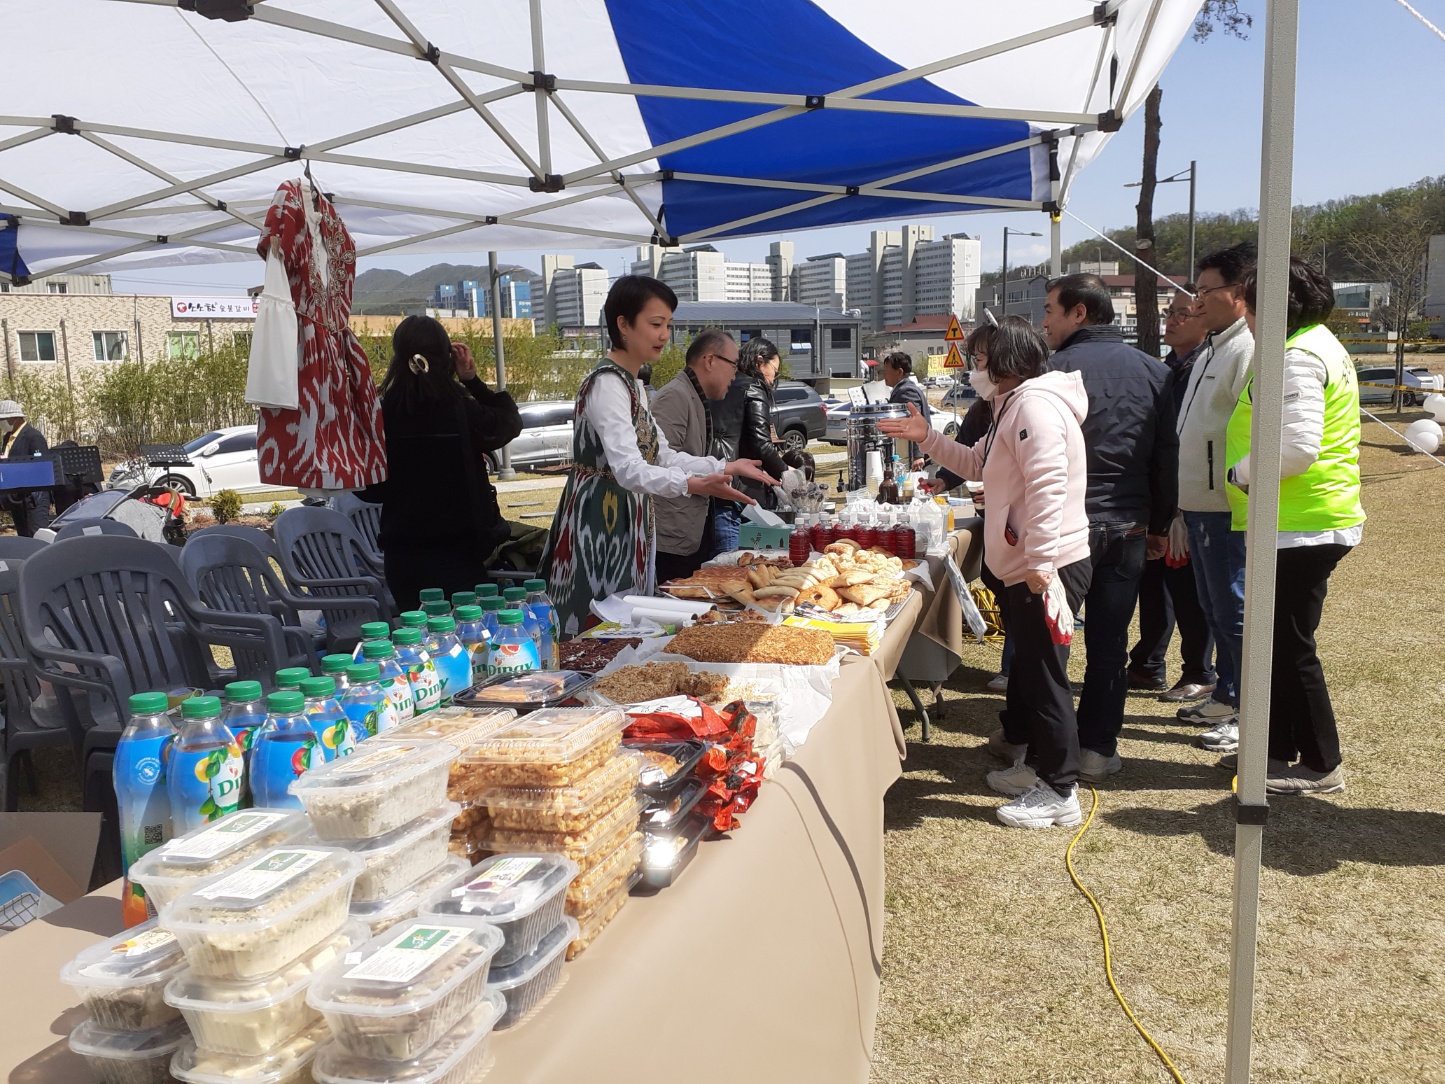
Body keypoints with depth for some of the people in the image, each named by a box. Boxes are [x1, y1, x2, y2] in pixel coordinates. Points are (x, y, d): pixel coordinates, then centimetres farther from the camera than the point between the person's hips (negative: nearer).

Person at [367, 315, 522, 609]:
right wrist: (473, 380, 4)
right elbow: (511, 421, 7)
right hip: (456, 551, -3)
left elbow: (368, 490, 2)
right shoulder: (463, 412, -14)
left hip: (401, 554, 3)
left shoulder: (381, 415, -7)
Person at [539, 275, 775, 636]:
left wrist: (725, 467, 9)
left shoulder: (631, 383, 13)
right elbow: (629, 470, -30)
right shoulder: (606, 384, -18)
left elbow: (660, 455, 16)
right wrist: (693, 484, -45)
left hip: (625, 521, 10)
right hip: (601, 523, -10)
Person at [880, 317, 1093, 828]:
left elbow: (1048, 488, -25)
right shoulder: (1015, 405, 19)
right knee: (1030, 673, 19)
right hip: (1029, 565, 11)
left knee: (1044, 676, -4)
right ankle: (1039, 765, 33)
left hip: (1048, 567, -11)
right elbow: (978, 464, 28)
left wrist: (1040, 563, -28)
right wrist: (927, 437, 18)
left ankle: (1060, 792, 6)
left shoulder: (1035, 404, -16)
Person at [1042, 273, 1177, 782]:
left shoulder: (1055, 368, -9)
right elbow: (1169, 455, 11)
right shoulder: (1153, 371, 8)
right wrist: (1161, 523, 17)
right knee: (1110, 640, 9)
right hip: (1130, 527, 5)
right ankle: (1097, 749, 15)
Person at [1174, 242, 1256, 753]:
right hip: (1198, 504, 10)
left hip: (1228, 509, -10)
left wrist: (1238, 488, -24)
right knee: (1215, 610, 18)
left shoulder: (1248, 351, -17)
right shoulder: (1211, 352, 16)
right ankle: (1226, 697, 30)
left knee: (1236, 613, -3)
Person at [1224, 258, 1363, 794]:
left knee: (1290, 644, -1)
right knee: (1279, 640, 18)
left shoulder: (1298, 358, -17)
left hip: (1301, 525, -11)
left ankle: (1320, 764, 11)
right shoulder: (1318, 345, 17)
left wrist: (1239, 472, -13)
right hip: (1302, 522, 11)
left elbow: (1296, 447, -27)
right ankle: (1278, 747, 29)